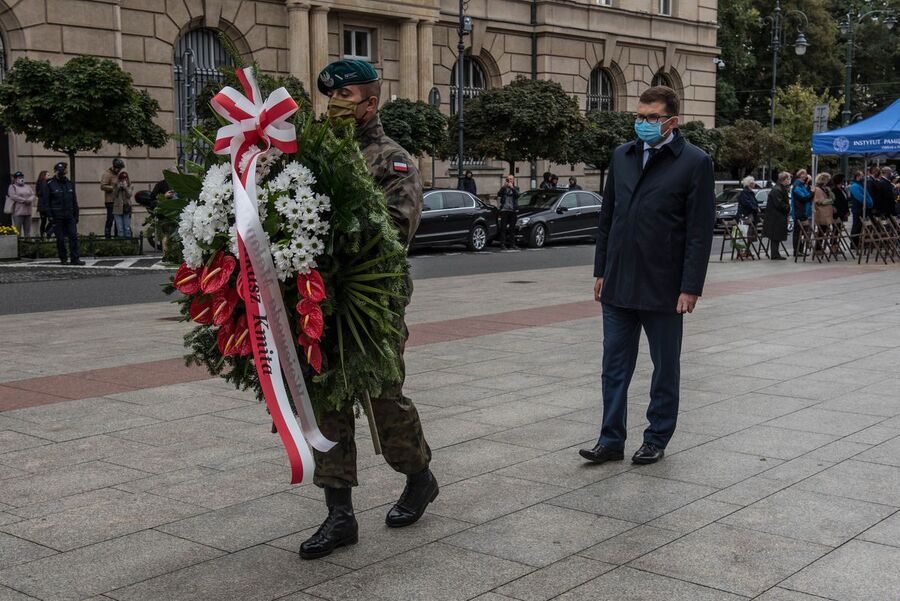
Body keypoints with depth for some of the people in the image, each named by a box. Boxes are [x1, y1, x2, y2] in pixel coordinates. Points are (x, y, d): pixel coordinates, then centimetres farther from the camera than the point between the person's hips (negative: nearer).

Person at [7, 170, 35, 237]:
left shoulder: (27, 187, 20)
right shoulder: (12, 187, 2)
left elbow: (33, 195, 10)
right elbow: (13, 196, -13)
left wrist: (29, 200, -13)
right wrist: (24, 200, -14)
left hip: (28, 212, 6)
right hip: (18, 212, -6)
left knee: (27, 231, 10)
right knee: (18, 231, -9)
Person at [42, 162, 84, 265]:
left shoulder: (70, 183, 14)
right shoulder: (50, 185, 1)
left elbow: (74, 200, 18)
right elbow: (46, 202, -1)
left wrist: (76, 214, 12)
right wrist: (50, 216, -8)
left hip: (69, 215, 3)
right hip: (57, 217, -3)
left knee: (73, 237, -6)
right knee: (60, 239, 1)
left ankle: (75, 259, -7)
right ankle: (63, 259, 10)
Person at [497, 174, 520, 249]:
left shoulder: (516, 188, 13)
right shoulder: (503, 188, 9)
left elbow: (517, 195, -8)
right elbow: (499, 195, -9)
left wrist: (512, 187, -17)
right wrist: (503, 186, -17)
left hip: (513, 210, 2)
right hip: (504, 210, -2)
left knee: (512, 227, 5)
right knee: (503, 227, -5)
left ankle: (512, 243, 10)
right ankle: (503, 243, -5)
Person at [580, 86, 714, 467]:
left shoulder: (694, 162, -6)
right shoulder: (622, 156, 9)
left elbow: (699, 231, -9)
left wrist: (691, 288, -13)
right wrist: (601, 271, 11)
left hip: (663, 288, -4)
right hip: (618, 285, 5)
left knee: (665, 367, 9)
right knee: (615, 365, 7)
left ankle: (656, 440, 22)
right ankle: (611, 441, 16)